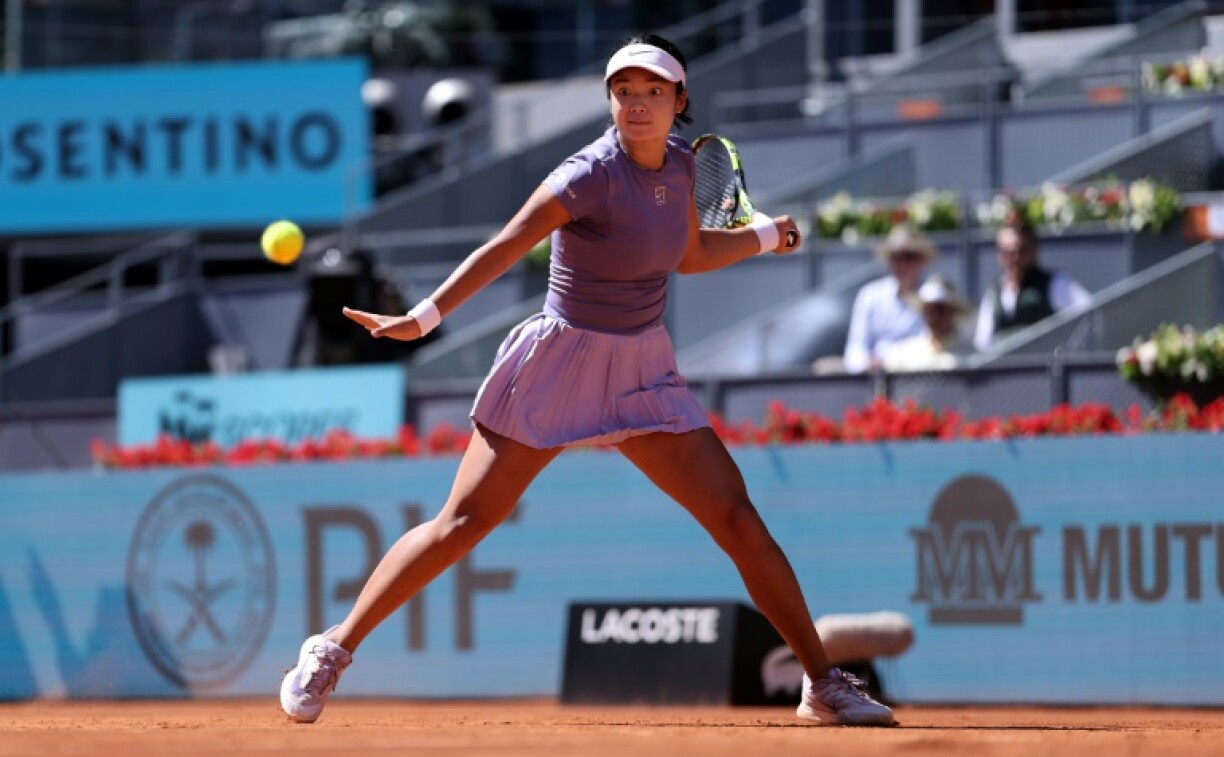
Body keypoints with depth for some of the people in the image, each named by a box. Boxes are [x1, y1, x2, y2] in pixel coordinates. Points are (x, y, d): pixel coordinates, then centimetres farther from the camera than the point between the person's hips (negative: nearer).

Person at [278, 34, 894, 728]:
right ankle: (334, 651, 7)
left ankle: (824, 684, 4)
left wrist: (765, 234, 16)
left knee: (738, 518, -3)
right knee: (464, 523, -5)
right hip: (561, 362, -5)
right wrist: (425, 317, -32)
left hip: (643, 371, 5)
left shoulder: (679, 162, 1)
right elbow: (504, 249, -24)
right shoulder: (593, 175, -19)